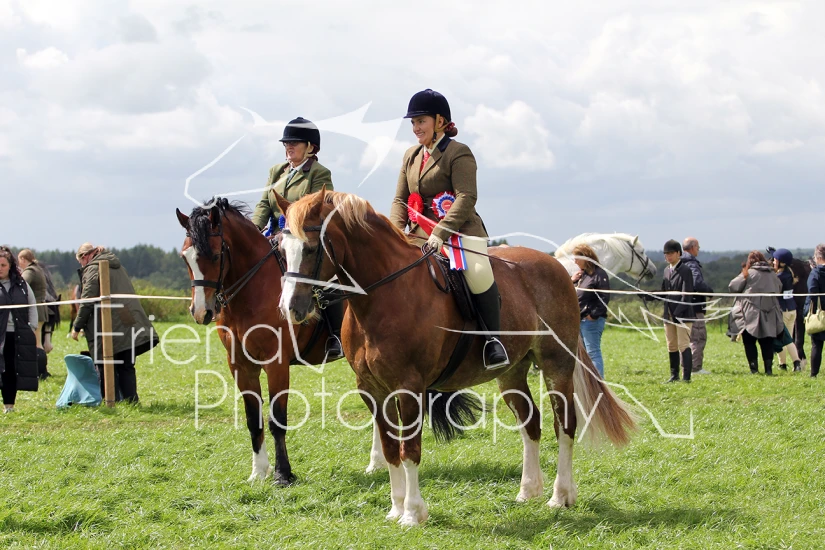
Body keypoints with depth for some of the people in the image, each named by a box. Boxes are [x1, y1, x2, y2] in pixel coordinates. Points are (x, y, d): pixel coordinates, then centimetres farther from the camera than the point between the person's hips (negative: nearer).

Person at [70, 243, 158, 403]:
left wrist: (77, 327, -4)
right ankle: (132, 401, 8)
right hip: (130, 327, 7)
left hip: (109, 330, -7)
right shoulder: (118, 267, 20)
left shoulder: (92, 269, -5)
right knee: (127, 367, 11)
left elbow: (87, 302, -12)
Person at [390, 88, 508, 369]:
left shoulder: (459, 153, -5)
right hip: (421, 235, 7)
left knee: (479, 274, -32)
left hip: (459, 231, -7)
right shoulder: (411, 156, 17)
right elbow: (401, 200, 16)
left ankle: (493, 338, -17)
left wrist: (441, 233, -27)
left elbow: (466, 197, -16)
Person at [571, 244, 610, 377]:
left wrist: (593, 314, -20)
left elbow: (604, 298, -17)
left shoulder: (599, 274, -11)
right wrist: (572, 281, 2)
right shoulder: (581, 274, 15)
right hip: (578, 320, 9)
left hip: (591, 321, -9)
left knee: (593, 352, -8)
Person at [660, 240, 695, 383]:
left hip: (683, 315, -8)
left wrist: (677, 313, -20)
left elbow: (686, 295, -15)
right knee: (671, 347, 12)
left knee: (684, 346, -6)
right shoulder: (667, 270, 14)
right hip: (669, 315, 8)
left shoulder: (685, 271, -10)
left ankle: (686, 377, -4)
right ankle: (674, 375, 21)